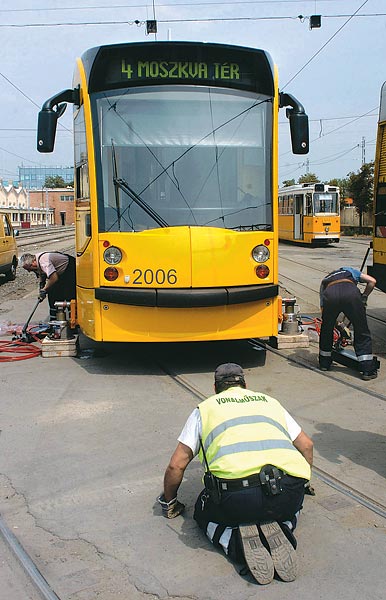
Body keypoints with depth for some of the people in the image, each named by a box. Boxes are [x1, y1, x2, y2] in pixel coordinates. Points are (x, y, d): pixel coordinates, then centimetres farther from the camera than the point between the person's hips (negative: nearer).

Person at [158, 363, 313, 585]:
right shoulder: (269, 401, 29)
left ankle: (237, 541, -1)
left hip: (235, 497, -2)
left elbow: (176, 465, 20)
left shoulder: (206, 408, 22)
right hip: (288, 493, 2)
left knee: (205, 513, 30)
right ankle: (281, 531, 3)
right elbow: (306, 445, 31)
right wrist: (302, 484, 48)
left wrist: (169, 502, 37)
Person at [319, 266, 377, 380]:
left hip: (330, 295, 2)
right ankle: (368, 370, 12)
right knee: (362, 333, 12)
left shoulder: (324, 281, 43)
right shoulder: (349, 271, 42)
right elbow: (372, 281, 26)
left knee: (326, 330, 26)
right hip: (351, 293, -1)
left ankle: (324, 363, 38)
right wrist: (364, 297, 36)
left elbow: (323, 307, 39)